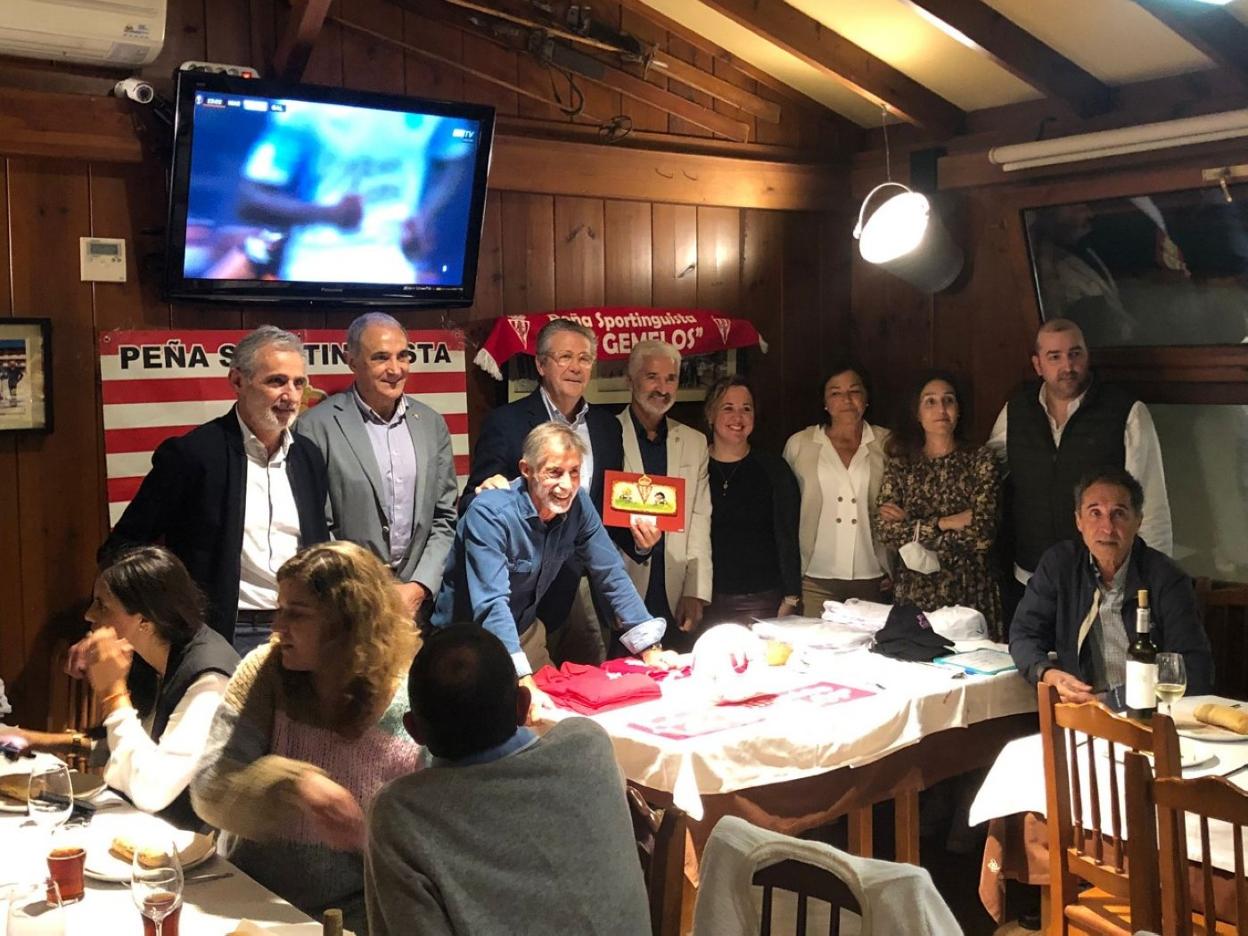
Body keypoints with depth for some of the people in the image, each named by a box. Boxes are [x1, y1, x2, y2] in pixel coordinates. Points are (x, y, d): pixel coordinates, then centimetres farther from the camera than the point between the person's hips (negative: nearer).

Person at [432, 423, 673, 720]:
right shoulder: (489, 513, -28)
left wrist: (649, 648, -15)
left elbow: (611, 575, -7)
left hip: (523, 633, 5)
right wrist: (522, 681, -47)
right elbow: (492, 604, -37)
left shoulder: (577, 504, -12)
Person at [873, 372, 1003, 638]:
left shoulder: (980, 459, 0)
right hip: (912, 591, 1)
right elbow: (884, 532, -6)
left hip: (968, 592, -1)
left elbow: (983, 533, -12)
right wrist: (945, 523, -10)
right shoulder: (901, 463, 5)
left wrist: (911, 525, -9)